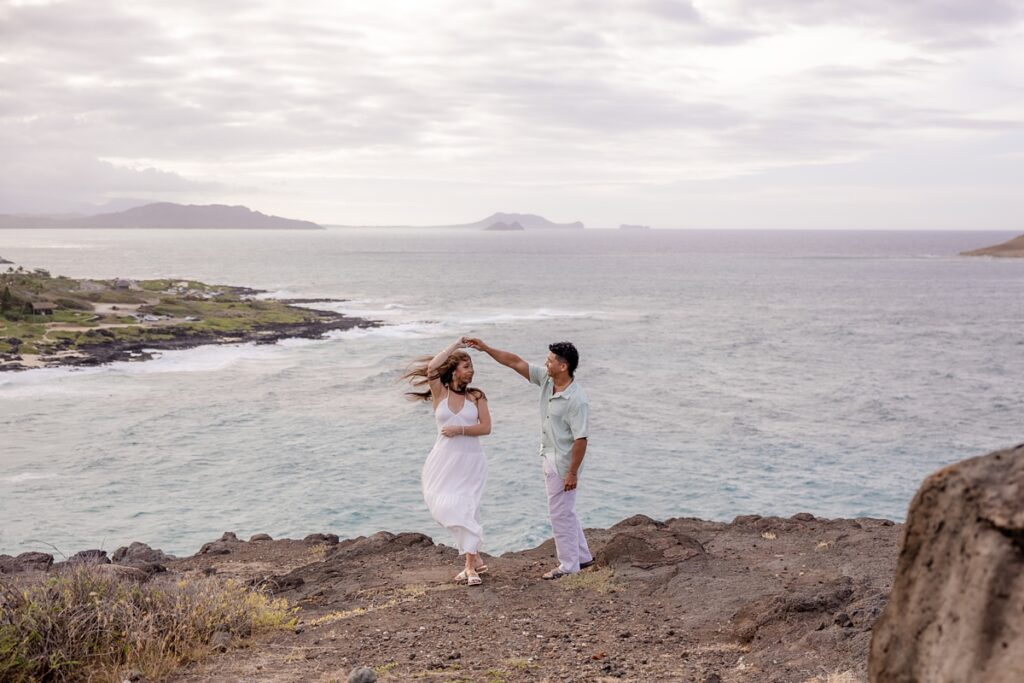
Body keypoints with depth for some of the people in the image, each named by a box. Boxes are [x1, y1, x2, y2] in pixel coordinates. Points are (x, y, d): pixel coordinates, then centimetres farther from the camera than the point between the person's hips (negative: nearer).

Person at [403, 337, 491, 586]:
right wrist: (456, 345, -10)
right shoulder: (439, 392, 0)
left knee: (465, 509, -8)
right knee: (445, 508, 0)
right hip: (445, 460, 1)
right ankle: (475, 559, 15)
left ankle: (471, 566, -5)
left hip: (470, 461, -1)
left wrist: (460, 429, -16)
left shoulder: (476, 396, 3)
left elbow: (486, 427, -4)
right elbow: (432, 368, -19)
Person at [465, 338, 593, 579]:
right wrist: (486, 349, -1)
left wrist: (572, 473, -22)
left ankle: (569, 565, 12)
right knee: (564, 511, 19)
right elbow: (515, 362, 4)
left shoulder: (576, 399, -26)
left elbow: (581, 439, -25)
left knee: (560, 512, 0)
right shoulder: (546, 379, -2)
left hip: (563, 461, -9)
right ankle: (582, 556, 31)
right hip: (549, 457, 9)